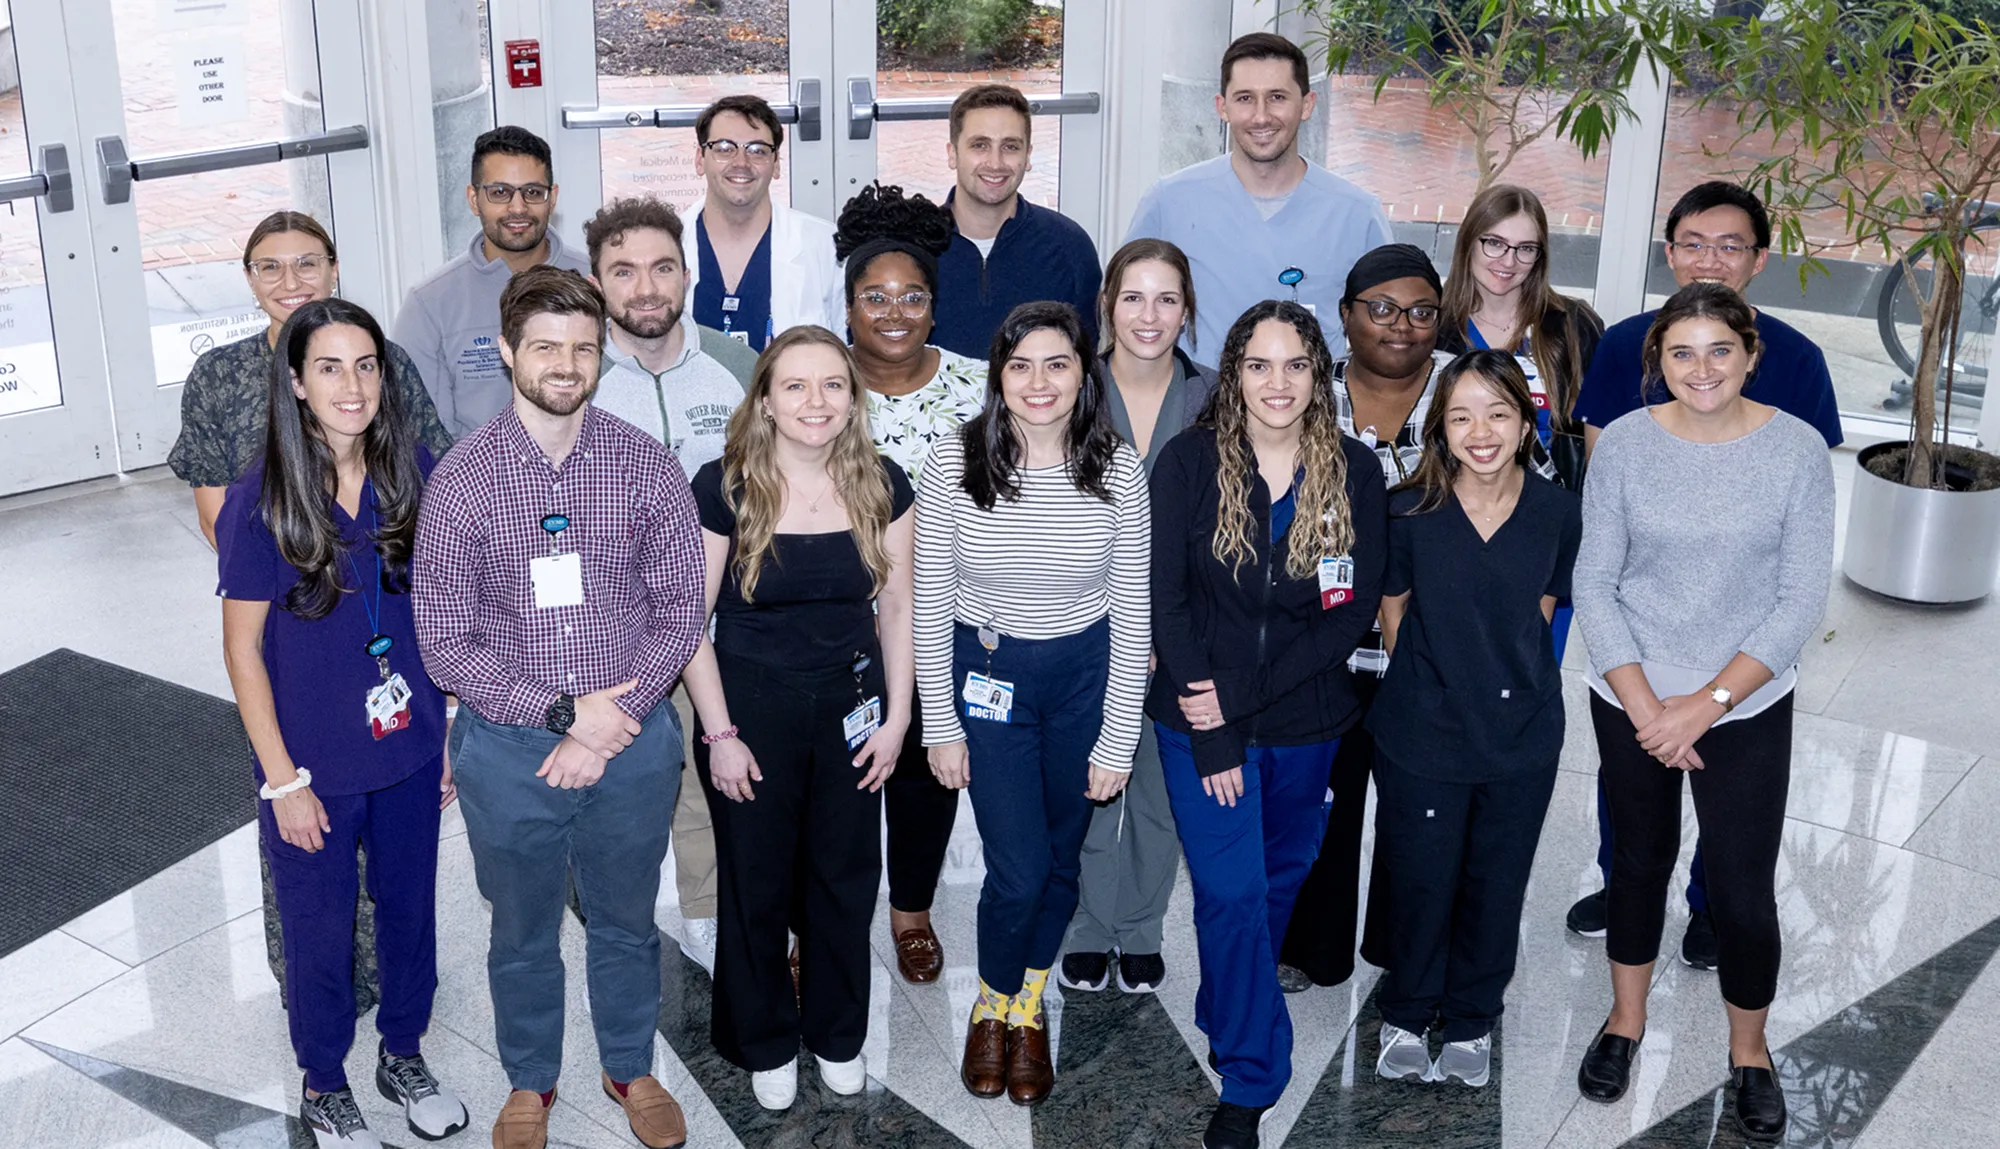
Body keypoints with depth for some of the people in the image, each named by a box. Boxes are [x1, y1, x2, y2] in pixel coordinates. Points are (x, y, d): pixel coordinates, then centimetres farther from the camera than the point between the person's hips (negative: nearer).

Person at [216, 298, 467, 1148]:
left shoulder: (414, 475, -7)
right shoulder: (261, 501, -17)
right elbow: (243, 648, -11)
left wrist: (451, 730, 4)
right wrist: (283, 781, -11)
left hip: (410, 751, 3)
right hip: (315, 765, -3)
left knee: (410, 910, 19)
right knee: (320, 931, 14)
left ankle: (403, 1055, 43)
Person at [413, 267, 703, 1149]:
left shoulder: (647, 468, -7)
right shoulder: (460, 481, -11)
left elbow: (679, 610, -6)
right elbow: (446, 644, -10)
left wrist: (607, 729, -15)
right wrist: (564, 714, -18)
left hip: (632, 740, 1)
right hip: (508, 747, -1)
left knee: (626, 924, 20)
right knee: (522, 933, 19)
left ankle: (631, 1070, 44)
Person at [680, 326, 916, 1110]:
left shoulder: (883, 486, -5)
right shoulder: (723, 486, -14)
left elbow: (897, 609, 3)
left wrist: (896, 718, -1)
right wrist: (720, 733, -11)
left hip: (851, 707, 2)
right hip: (750, 708, -2)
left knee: (844, 879, 14)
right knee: (756, 884, 11)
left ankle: (837, 1036, 36)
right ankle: (766, 1044, 33)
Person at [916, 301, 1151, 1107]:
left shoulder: (1117, 469, -12)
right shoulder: (954, 463, -14)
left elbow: (1132, 612, -6)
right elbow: (930, 604, -7)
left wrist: (1118, 740, -7)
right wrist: (941, 726, -6)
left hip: (1086, 673, 1)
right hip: (986, 673, -1)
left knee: (1061, 857, 13)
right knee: (1017, 866, -6)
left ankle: (1029, 1008, 37)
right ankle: (992, 1005, 24)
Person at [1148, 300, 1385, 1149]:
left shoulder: (1353, 471, -5)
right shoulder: (1190, 461, -9)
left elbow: (1357, 608, -7)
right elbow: (1168, 599, -10)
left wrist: (1243, 693, -15)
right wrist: (1209, 733, -15)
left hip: (1306, 721, 2)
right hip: (1200, 717, -2)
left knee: (1279, 881, 17)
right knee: (1231, 894, -5)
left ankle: (1223, 1018, 43)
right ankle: (1250, 1080, 10)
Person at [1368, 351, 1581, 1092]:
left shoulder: (1559, 512, -9)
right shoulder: (1409, 511, -14)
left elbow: (1541, 609, 6)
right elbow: (1393, 611, 1)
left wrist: (1504, 679, 8)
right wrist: (1427, 688, 7)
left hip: (1522, 738, 2)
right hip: (1422, 735, -1)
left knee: (1496, 885, 16)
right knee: (1420, 882, 11)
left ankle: (1471, 1020, 38)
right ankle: (1406, 1016, 36)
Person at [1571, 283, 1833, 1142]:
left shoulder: (1797, 449, -10)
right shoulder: (1624, 443, -8)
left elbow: (1802, 601, -10)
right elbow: (1594, 584, -6)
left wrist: (1707, 703, -15)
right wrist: (1643, 705, -12)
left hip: (1749, 710, -1)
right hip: (1631, 701, 1)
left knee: (1744, 892, 4)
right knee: (1640, 859, 18)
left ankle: (1749, 1051, 30)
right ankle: (1626, 1019, 40)